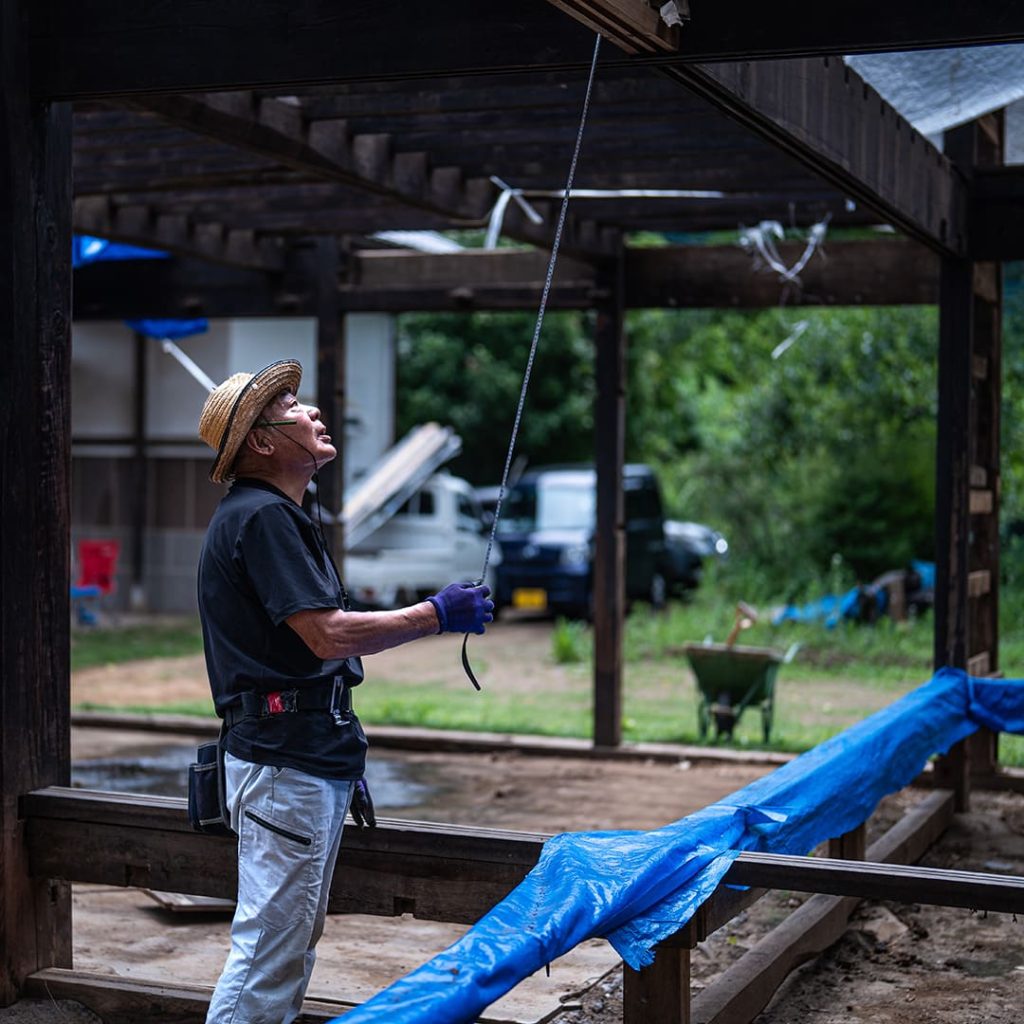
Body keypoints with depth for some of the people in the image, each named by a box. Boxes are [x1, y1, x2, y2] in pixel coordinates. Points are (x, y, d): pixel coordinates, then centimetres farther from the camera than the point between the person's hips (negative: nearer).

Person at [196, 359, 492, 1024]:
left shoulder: (285, 518, 19)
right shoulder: (259, 516, -14)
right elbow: (328, 636, -22)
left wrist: (344, 756, 22)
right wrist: (435, 615, -11)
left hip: (314, 758, 11)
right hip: (283, 764, -11)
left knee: (297, 941, 16)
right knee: (270, 944, -7)